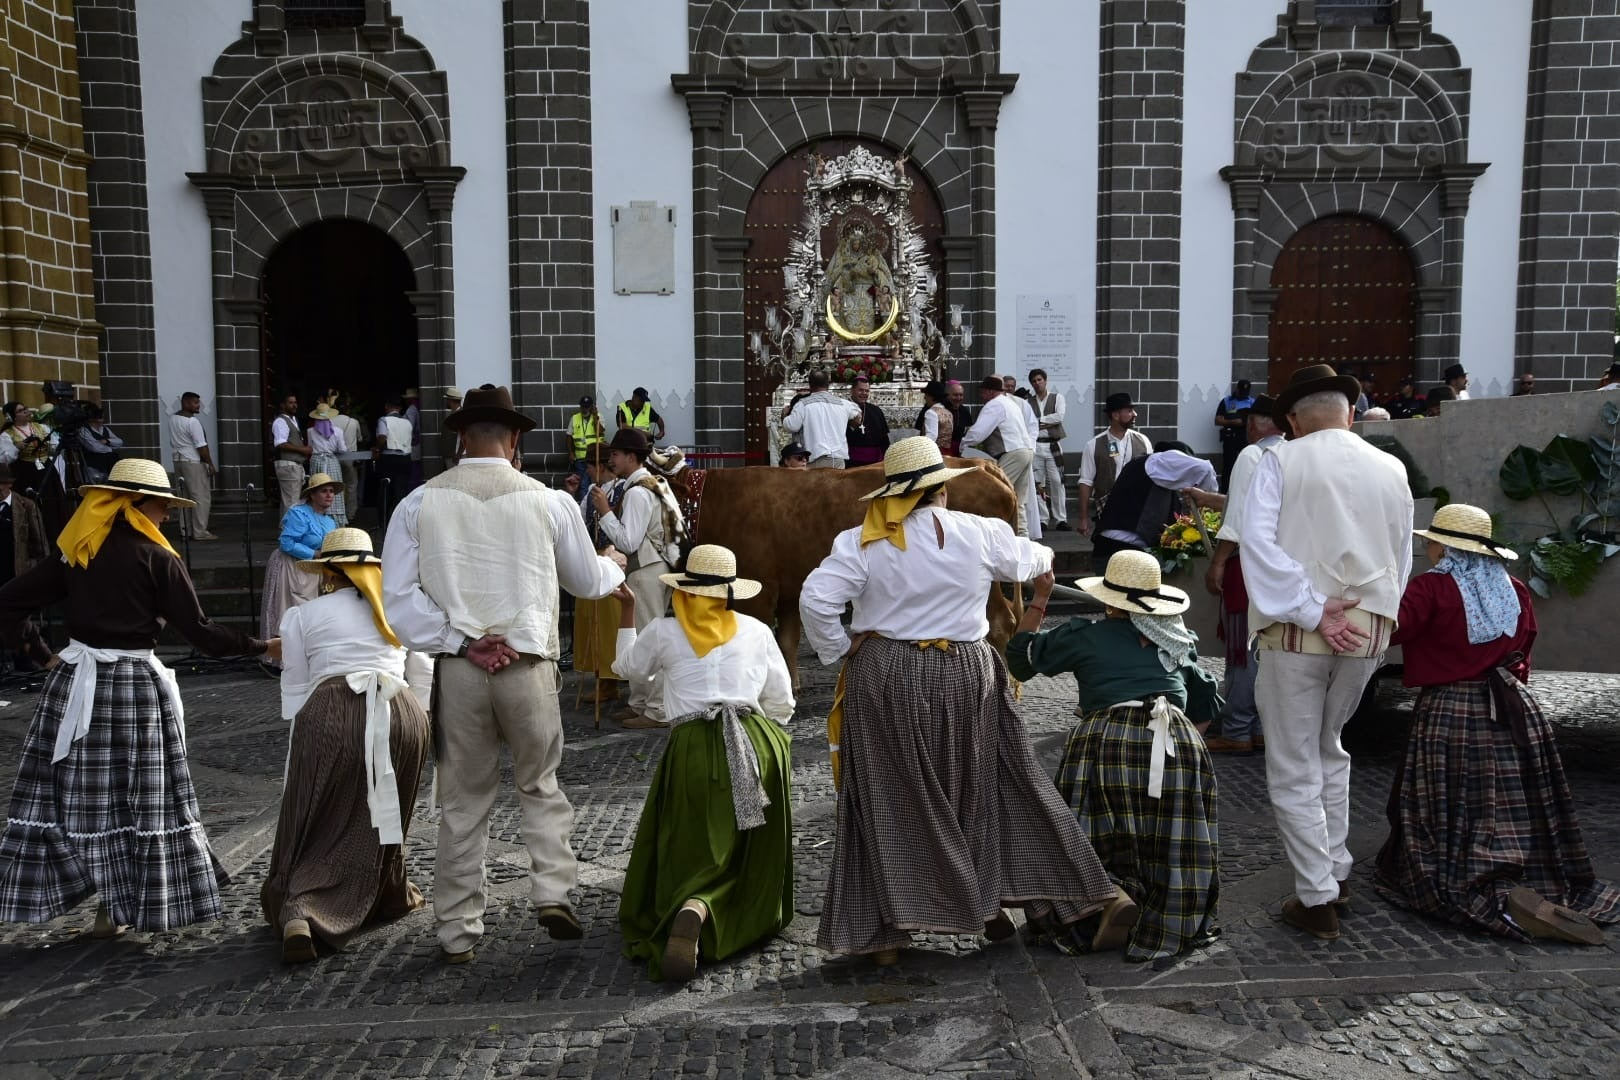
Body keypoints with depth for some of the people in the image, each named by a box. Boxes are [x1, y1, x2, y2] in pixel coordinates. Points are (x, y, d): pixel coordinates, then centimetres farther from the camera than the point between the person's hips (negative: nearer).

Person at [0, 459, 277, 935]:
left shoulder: (75, 553, 7)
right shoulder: (158, 560, -8)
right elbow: (199, 631, -9)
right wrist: (263, 647, -1)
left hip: (75, 680, 5)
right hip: (135, 685, -5)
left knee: (77, 792, 9)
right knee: (141, 798, 6)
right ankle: (116, 906, 11)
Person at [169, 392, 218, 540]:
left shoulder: (173, 419, 10)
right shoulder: (192, 421, -17)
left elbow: (172, 442, 18)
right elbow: (201, 446, -19)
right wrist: (210, 464, -13)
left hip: (178, 460, 9)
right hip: (193, 462, -9)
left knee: (185, 497, 14)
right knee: (201, 497, -5)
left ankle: (186, 530, 16)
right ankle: (200, 532, -6)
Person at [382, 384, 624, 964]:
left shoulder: (420, 503, 1)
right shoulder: (549, 501, -1)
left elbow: (400, 599, -3)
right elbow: (587, 582, 13)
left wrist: (461, 644, -5)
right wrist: (615, 568, 34)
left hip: (457, 671, 1)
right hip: (528, 667, -1)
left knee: (463, 802, 12)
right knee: (541, 786, 19)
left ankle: (458, 933, 21)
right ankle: (552, 892, 8)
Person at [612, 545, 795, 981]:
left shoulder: (663, 632, 7)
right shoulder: (756, 630, 10)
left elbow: (629, 669, 29)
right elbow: (781, 705, 14)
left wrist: (627, 612, 38)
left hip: (693, 749, -1)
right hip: (758, 745, 2)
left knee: (692, 854, 2)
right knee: (753, 856, 21)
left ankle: (690, 911, -26)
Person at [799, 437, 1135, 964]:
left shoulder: (860, 543, -6)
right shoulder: (980, 534, -2)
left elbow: (815, 599, -15)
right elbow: (1026, 559, 17)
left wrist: (838, 651, 0)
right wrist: (1046, 555, 40)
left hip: (883, 681, -1)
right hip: (965, 679, 1)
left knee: (887, 806, 10)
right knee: (989, 793, 14)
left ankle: (885, 931, 15)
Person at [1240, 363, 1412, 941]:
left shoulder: (1280, 461, -5)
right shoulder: (1392, 469, 9)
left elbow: (1258, 542, -17)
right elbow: (1401, 560, 13)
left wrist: (1312, 611, -15)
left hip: (1296, 631, -5)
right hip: (1367, 630, 5)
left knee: (1294, 768, 4)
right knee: (1329, 748, 24)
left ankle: (1318, 898, 8)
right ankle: (1334, 866, 30)